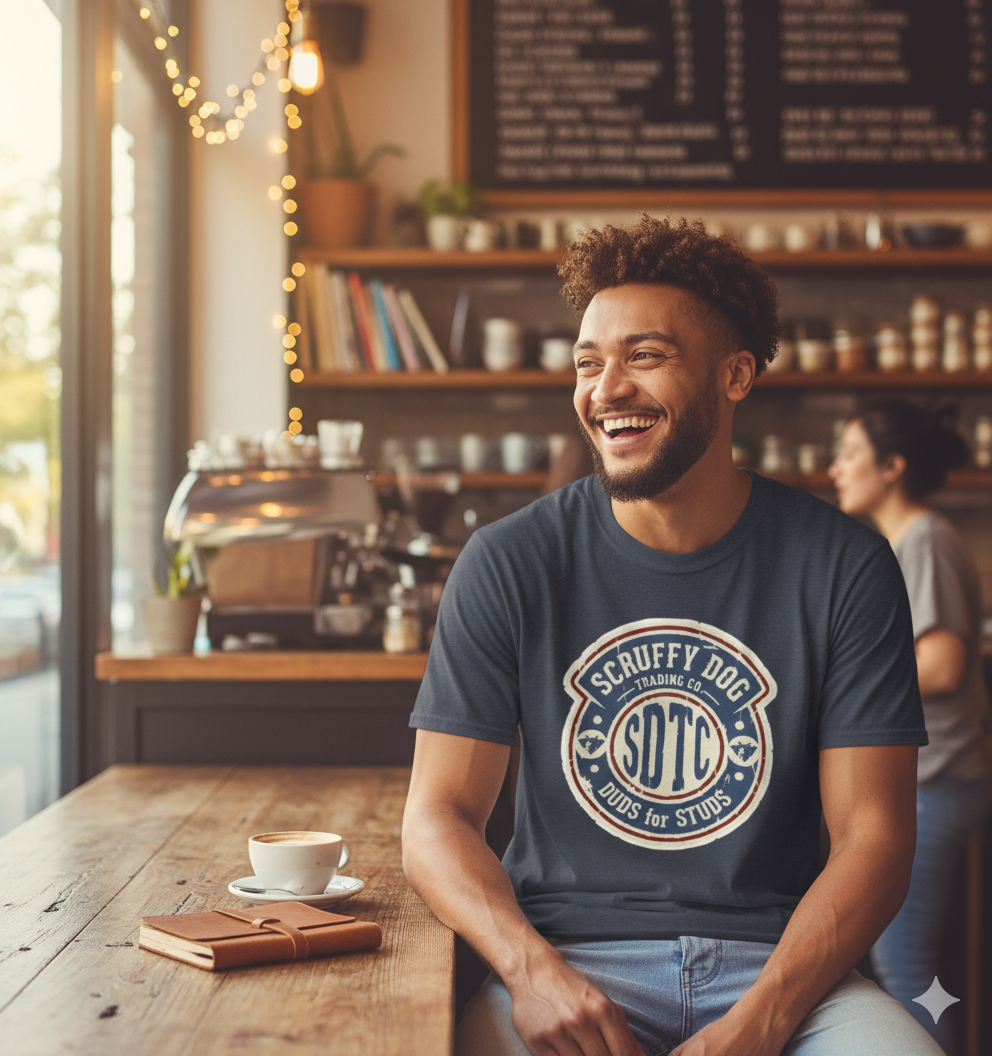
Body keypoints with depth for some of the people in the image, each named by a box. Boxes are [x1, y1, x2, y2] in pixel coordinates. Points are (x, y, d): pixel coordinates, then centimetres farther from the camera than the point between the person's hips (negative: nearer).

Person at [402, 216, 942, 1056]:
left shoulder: (843, 568, 1)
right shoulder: (509, 565, 2)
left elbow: (873, 834, -1)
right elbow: (439, 815, 1)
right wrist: (532, 970, -19)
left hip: (775, 960, 1)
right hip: (570, 950, 0)